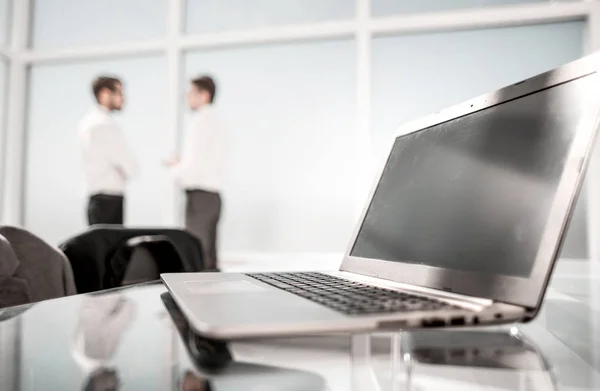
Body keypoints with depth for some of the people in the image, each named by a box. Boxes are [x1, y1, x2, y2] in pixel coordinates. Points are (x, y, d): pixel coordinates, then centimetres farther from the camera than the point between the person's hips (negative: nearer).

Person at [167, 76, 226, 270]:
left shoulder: (201, 122, -12)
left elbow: (194, 166, -19)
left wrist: (176, 168, 0)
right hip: (211, 195, 9)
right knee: (208, 257, 12)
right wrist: (181, 163, 10)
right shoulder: (215, 120, 16)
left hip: (200, 196, -9)